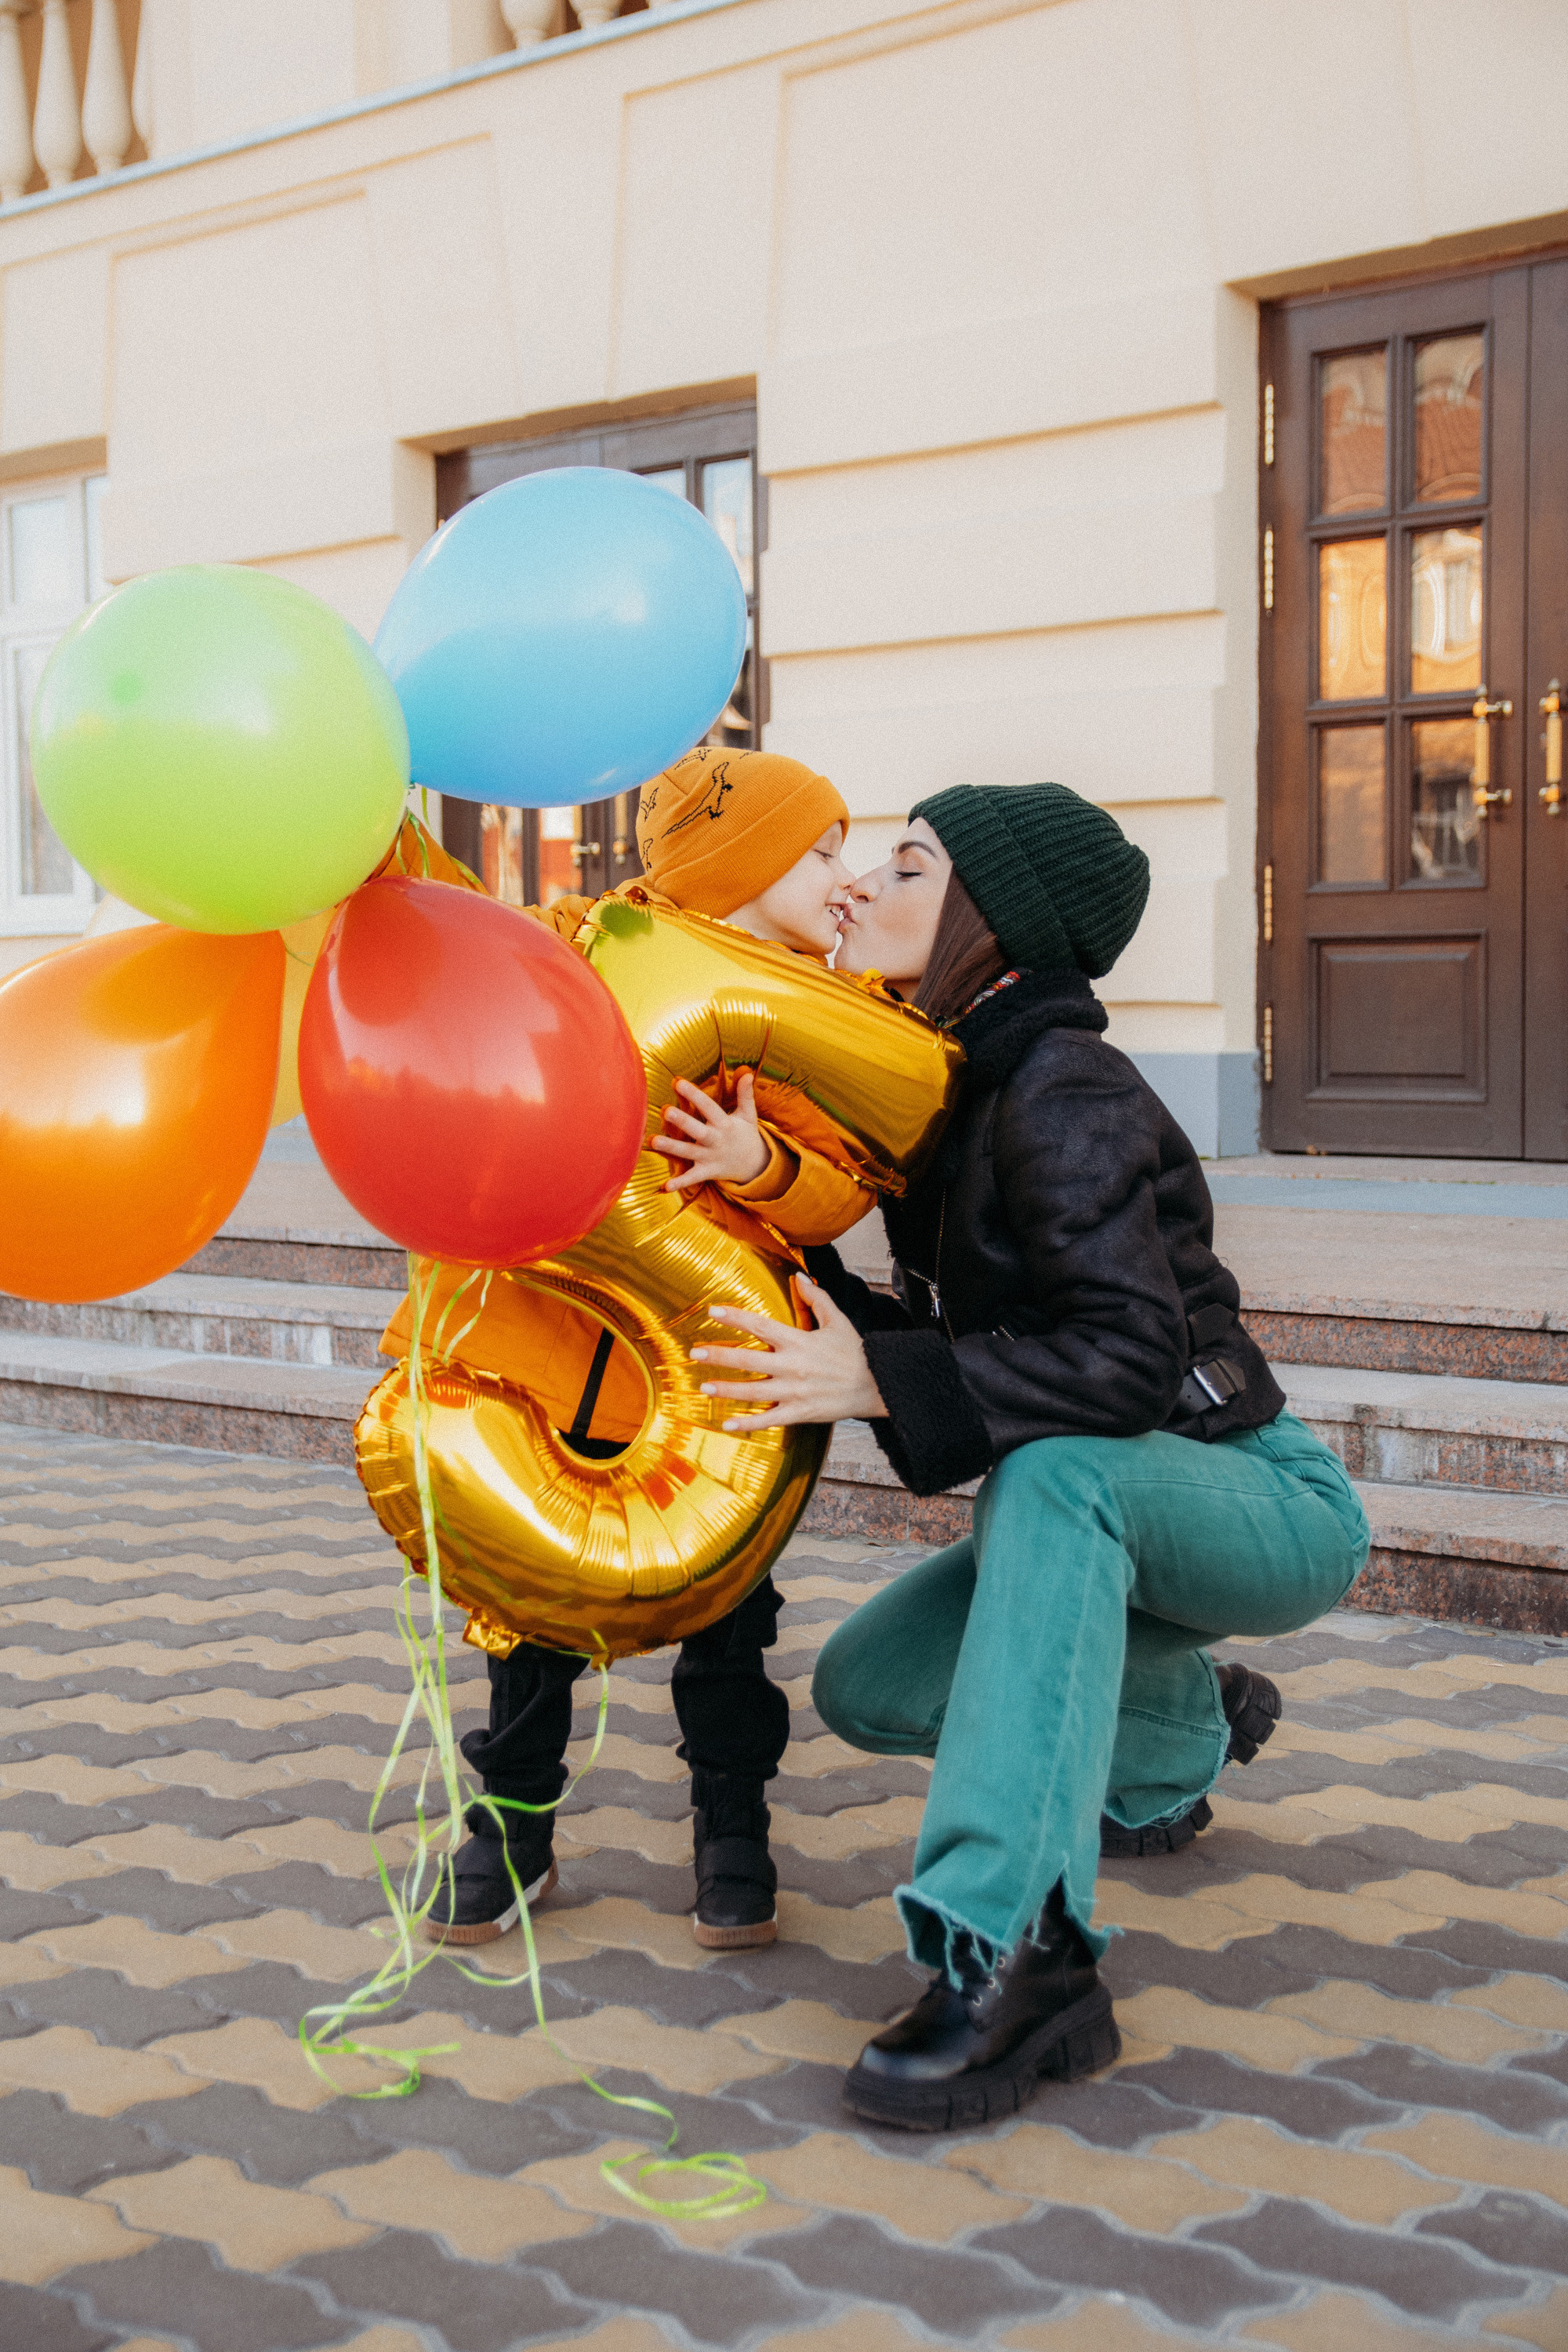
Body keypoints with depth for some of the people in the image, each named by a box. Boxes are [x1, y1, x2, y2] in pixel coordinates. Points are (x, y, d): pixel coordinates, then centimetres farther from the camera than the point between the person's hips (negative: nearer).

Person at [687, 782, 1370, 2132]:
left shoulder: (1065, 1095, -22)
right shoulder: (950, 1089, 5)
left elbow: (1134, 1359, -32)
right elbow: (928, 1337, 4)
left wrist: (883, 1384, -33)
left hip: (1273, 1509, -9)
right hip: (1115, 1517, 9)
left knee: (1056, 1465, -38)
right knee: (866, 1687, 0)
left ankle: (1018, 1955, -43)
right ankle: (1182, 1732, 28)